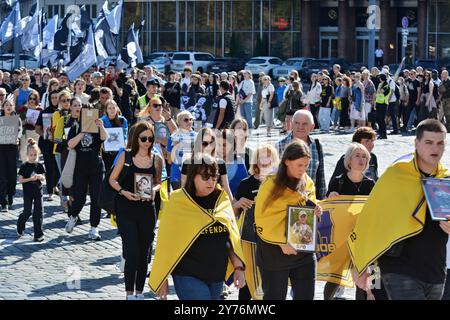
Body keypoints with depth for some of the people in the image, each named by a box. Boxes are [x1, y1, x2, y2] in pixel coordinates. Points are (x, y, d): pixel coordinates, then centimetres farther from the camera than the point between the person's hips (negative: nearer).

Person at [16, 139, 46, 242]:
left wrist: (40, 177, -17)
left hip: (38, 192, 3)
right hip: (28, 193, -3)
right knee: (27, 212, 1)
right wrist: (30, 179, -21)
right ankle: (20, 228, 30)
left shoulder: (39, 166, 4)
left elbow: (43, 178, 6)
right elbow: (20, 180, -7)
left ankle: (38, 234, 2)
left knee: (38, 212, -2)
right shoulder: (24, 166, -6)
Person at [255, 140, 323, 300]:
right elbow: (262, 221, -10)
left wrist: (316, 212, -3)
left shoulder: (308, 183, 6)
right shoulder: (271, 185, -9)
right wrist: (282, 242, -18)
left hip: (304, 250, 4)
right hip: (275, 251, -4)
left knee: (306, 296, 5)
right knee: (275, 296, 6)